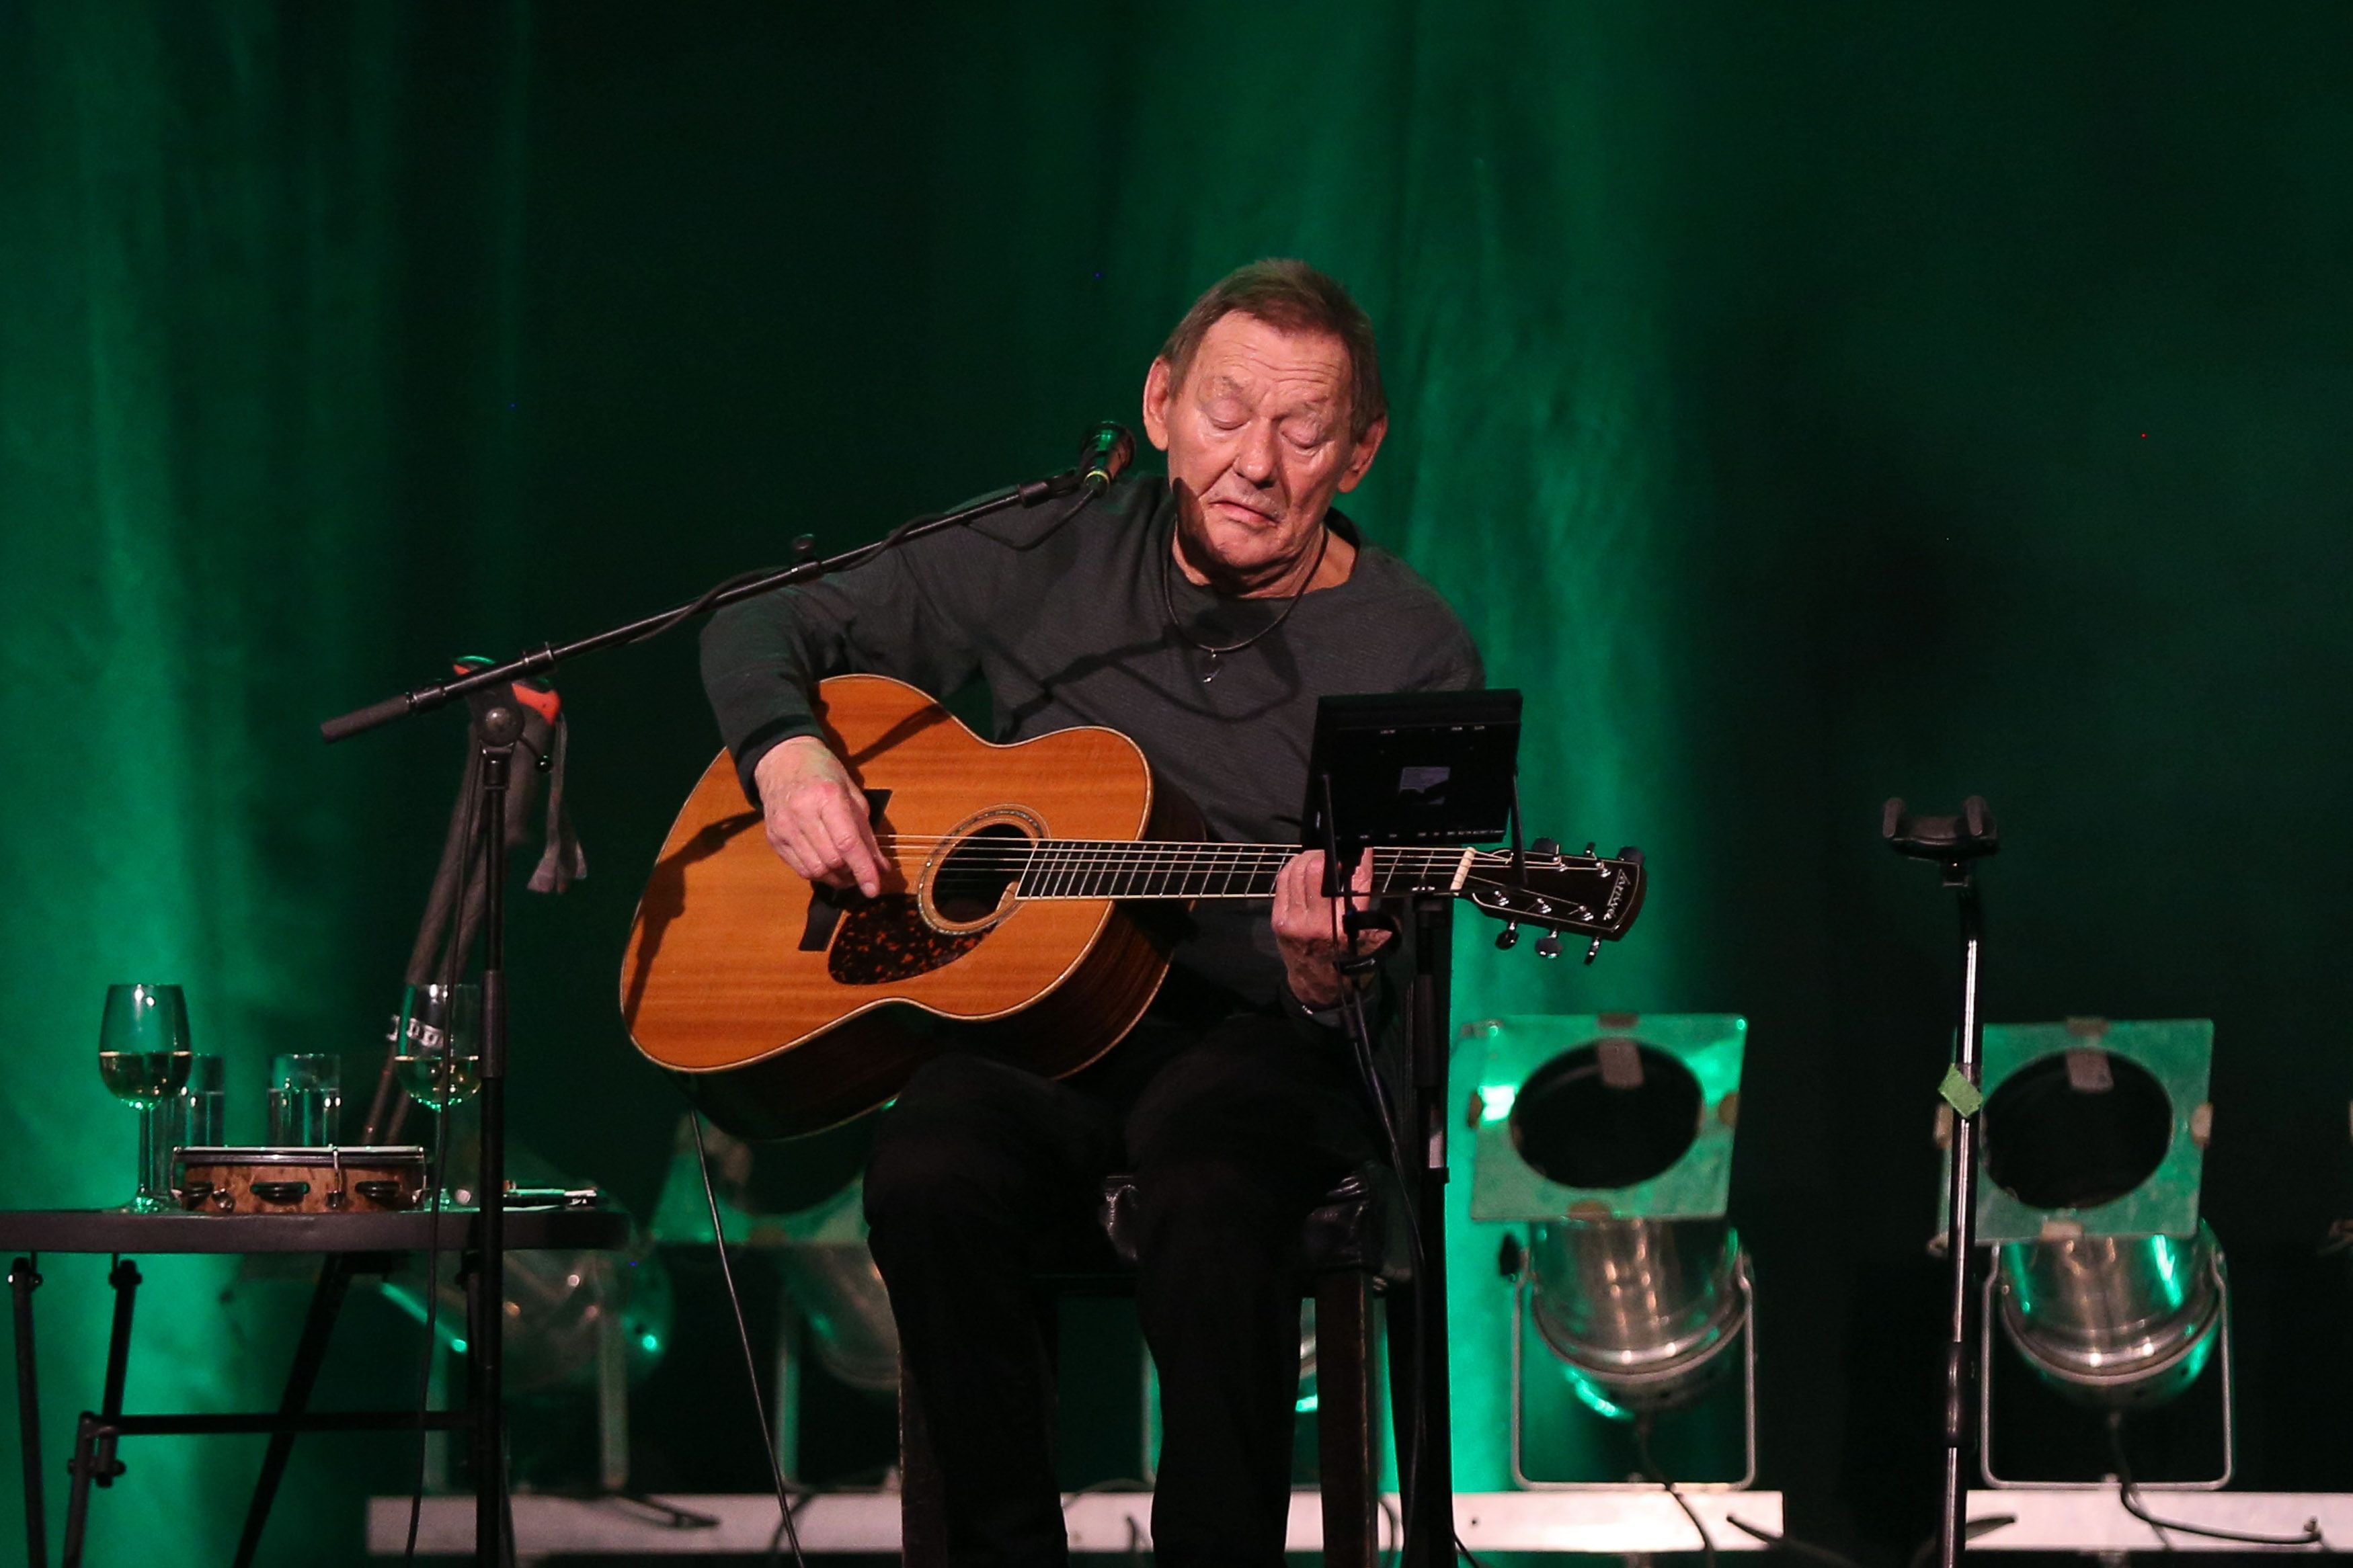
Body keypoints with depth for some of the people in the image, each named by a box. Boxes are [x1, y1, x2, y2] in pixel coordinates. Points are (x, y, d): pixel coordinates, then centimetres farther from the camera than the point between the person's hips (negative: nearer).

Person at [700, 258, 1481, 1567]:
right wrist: (787, 755, -7)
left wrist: (1323, 973, -31)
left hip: (1246, 1034, -2)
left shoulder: (1412, 657, -2)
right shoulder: (1048, 564, 5)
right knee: (933, 1177, -33)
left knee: (1207, 1199, -38)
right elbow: (766, 632, 16)